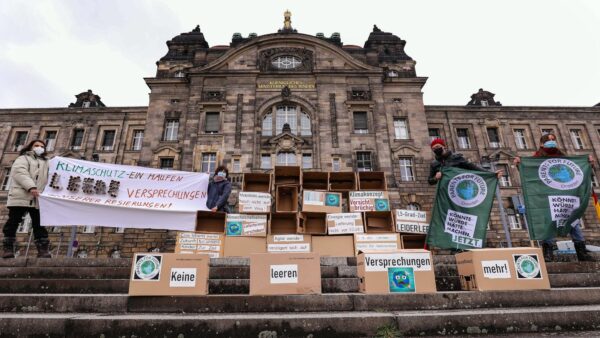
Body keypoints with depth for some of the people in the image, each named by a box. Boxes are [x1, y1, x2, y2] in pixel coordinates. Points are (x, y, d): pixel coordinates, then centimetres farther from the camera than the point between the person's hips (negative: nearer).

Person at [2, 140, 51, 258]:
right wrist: (31, 187, -23)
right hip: (21, 196, -3)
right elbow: (20, 172, -8)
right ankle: (8, 248, 5)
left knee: (39, 224, -1)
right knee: (13, 222, -1)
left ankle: (43, 249, -4)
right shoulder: (23, 158, 12)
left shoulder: (46, 163, 26)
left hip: (38, 199, 3)